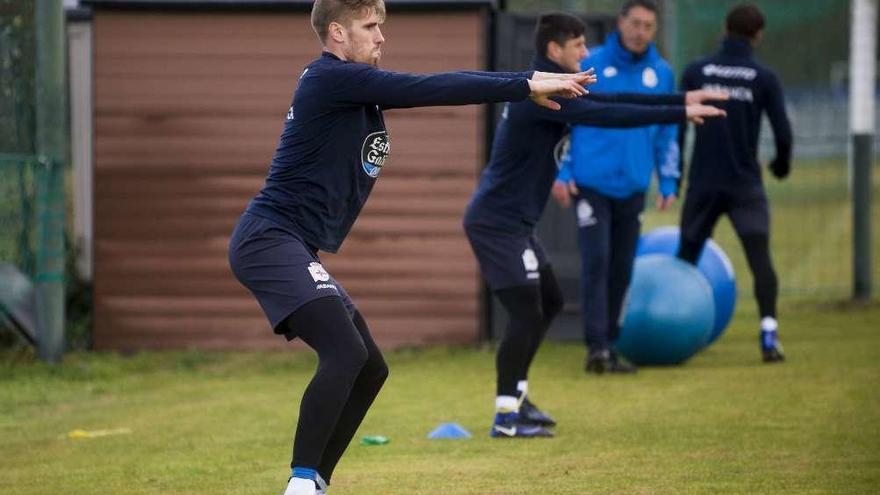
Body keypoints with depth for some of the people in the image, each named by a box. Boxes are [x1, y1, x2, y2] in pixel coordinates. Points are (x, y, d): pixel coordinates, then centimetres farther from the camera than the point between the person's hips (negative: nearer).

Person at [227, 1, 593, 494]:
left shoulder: (356, 83, 17)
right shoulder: (332, 78, -12)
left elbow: (434, 84, 14)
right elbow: (430, 91, -17)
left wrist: (529, 80, 5)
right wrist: (523, 87, -14)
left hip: (292, 252, 11)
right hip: (270, 239, -11)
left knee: (370, 370, 12)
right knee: (346, 352, -24)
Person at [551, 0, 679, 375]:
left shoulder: (662, 74, 7)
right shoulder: (590, 65, -3)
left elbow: (667, 133, 14)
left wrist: (668, 182, 10)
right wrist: (561, 173, -5)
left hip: (632, 187, 4)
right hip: (592, 184, -4)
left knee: (621, 269, 7)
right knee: (596, 261, -12)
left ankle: (610, 345, 16)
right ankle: (596, 347, -13)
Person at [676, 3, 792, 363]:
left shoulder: (696, 72, 1)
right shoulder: (764, 79, -3)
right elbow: (783, 133, -5)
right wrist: (782, 164, 16)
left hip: (703, 183, 2)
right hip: (745, 185, -2)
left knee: (686, 258, 14)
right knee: (760, 257, -6)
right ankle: (769, 335, -19)